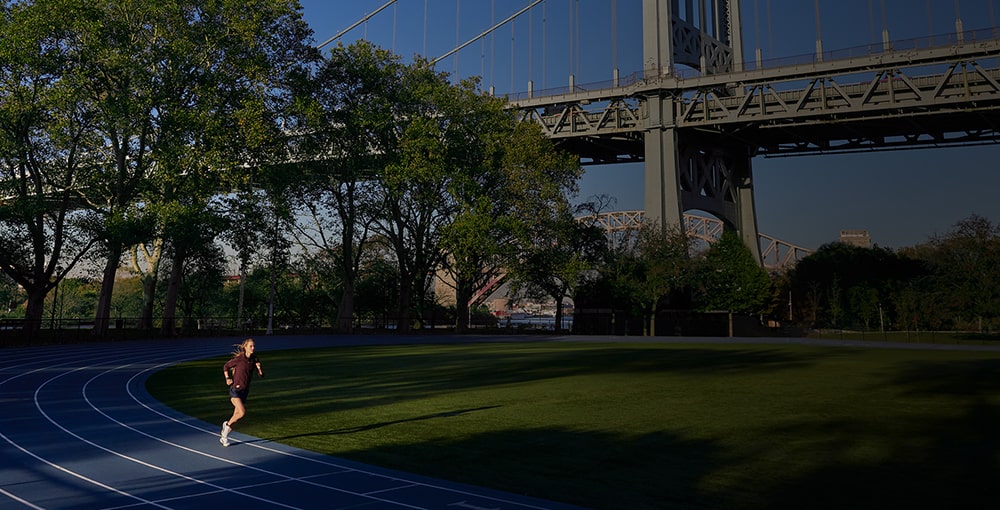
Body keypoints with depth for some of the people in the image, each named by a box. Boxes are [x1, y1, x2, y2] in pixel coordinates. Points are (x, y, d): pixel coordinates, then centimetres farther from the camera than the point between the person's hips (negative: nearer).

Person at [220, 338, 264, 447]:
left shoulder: (255, 360, -1)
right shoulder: (238, 359, -14)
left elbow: (261, 375, 1)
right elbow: (225, 366, 3)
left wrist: (259, 368, -18)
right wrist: (227, 379, -6)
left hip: (245, 391, 5)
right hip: (235, 389, -5)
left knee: (236, 415, 8)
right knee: (242, 412, -21)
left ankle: (224, 437, 25)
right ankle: (227, 424, 6)